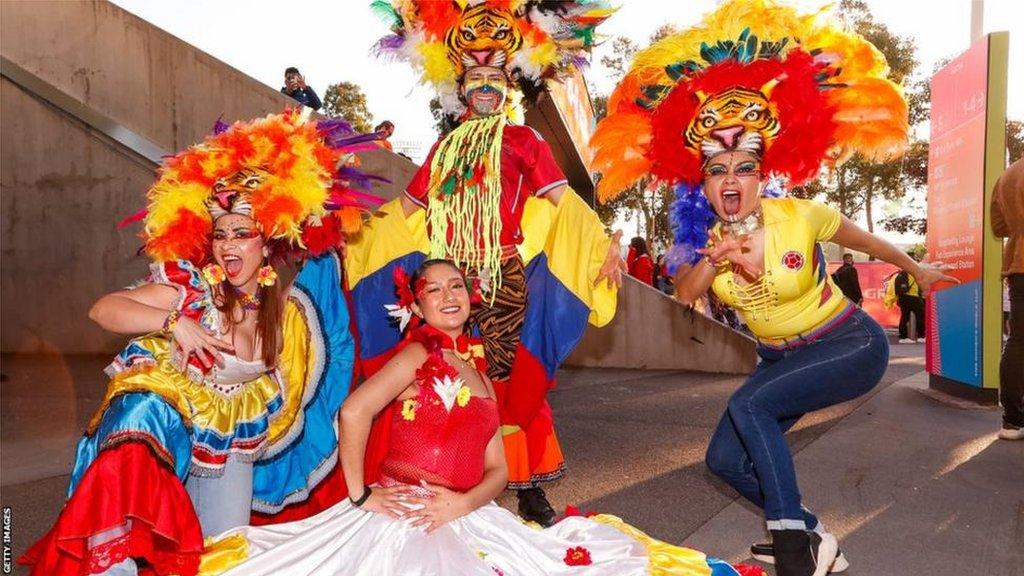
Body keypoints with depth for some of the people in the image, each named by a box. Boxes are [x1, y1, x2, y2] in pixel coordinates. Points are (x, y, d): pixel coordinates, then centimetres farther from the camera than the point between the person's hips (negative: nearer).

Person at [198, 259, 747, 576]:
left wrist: (464, 502, -10)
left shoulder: (480, 376, 17)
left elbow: (497, 470, 11)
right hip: (405, 515, -6)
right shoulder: (418, 355, -2)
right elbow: (353, 411, -18)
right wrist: (360, 496, -15)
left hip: (465, 518, 6)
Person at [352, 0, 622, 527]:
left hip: (505, 280, -4)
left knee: (511, 379, -2)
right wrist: (352, 234, 22)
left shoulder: (523, 141, 4)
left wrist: (601, 244, -19)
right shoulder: (445, 147, 17)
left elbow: (562, 199, -6)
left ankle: (529, 488, 9)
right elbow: (406, 210, 21)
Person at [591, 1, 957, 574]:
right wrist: (713, 259, -38)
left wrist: (918, 271, 9)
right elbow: (685, 293, -21)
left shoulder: (800, 217, -20)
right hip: (781, 358, 6)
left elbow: (867, 241, -3)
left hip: (851, 345, -6)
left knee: (750, 405, -28)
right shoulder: (707, 237, -8)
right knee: (725, 458, -2)